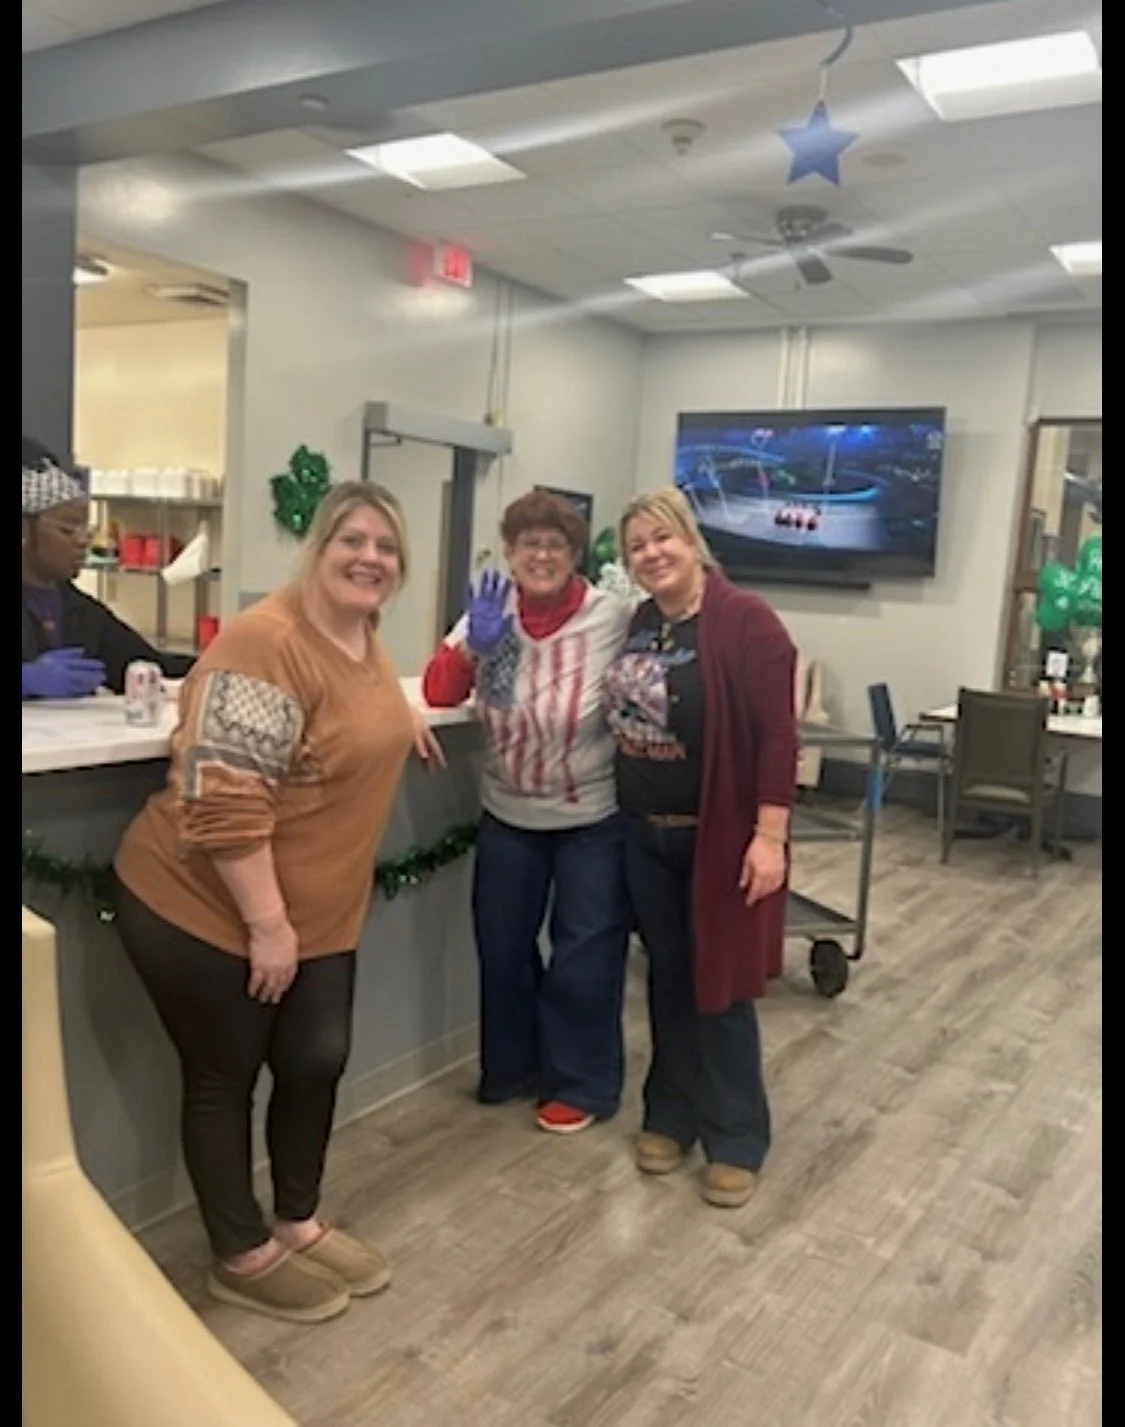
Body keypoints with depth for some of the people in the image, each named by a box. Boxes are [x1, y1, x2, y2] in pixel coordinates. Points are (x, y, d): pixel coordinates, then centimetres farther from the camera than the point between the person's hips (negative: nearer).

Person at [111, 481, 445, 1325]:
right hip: (204, 908, -8)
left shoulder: (366, 637, 4)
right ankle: (243, 1259, 28)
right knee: (224, 1077, 9)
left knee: (316, 1062, 16)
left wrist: (399, 719, 21)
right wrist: (267, 924, -25)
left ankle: (299, 1223, 38)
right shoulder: (269, 641, -25)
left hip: (319, 913, 8)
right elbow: (223, 802, -28)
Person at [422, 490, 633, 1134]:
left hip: (595, 818, -4)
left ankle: (582, 1084, 28)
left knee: (585, 954, 7)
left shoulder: (615, 620, -16)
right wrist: (475, 646, -21)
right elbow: (439, 692, -5)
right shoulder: (493, 611, -4)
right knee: (502, 945, 15)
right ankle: (512, 1067, 37)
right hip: (508, 814, 4)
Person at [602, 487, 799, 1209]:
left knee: (720, 988, 4)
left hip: (720, 838, -6)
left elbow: (777, 734, -17)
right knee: (669, 979, 16)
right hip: (645, 835, 6)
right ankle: (671, 1115, 32)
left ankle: (737, 1141, 21)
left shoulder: (745, 621, -15)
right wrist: (628, 812, 7)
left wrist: (769, 835, -21)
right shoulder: (638, 623, 6)